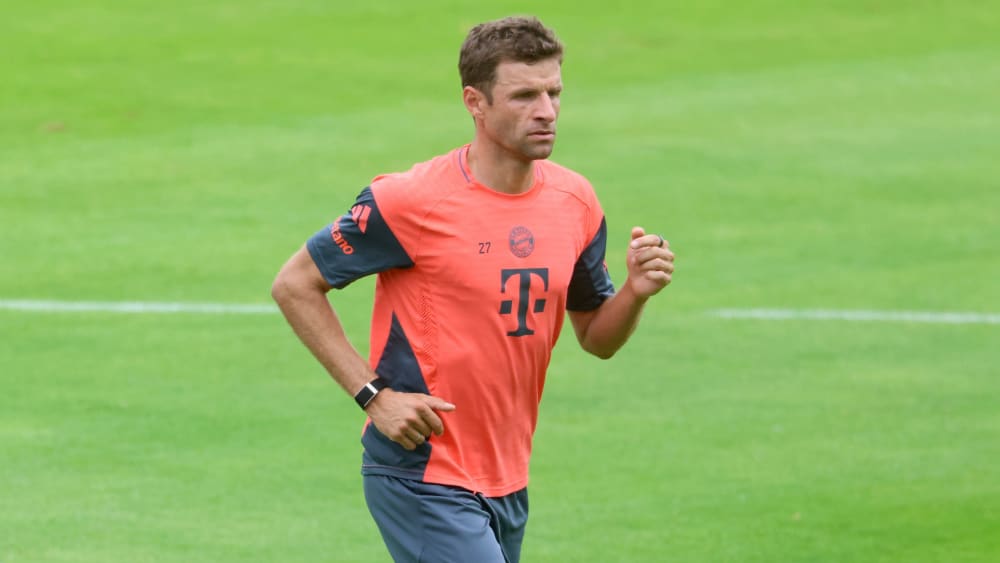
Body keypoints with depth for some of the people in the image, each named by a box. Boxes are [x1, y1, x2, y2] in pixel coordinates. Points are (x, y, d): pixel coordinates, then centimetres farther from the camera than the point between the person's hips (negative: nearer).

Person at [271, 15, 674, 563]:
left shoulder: (574, 200, 4)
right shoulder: (411, 200, -15)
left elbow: (596, 338, 15)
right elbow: (294, 285, -8)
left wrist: (636, 291, -7)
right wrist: (373, 394, -14)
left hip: (508, 484, 7)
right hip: (423, 479, -7)